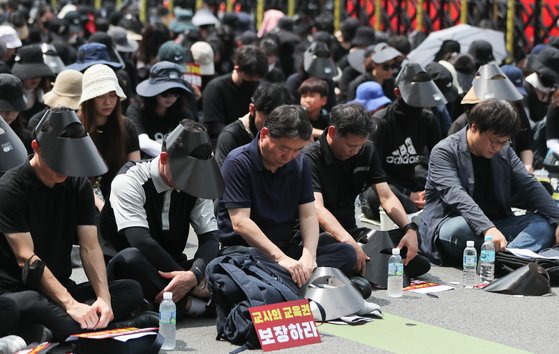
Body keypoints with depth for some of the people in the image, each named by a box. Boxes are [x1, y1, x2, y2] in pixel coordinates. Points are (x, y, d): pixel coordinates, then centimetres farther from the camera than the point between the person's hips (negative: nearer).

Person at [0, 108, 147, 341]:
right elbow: (26, 258, -18)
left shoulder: (79, 185, 9)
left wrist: (104, 298, -18)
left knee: (131, 291, -18)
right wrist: (70, 304, -29)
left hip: (62, 288, 7)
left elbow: (90, 247, 1)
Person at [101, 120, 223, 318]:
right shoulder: (130, 181, -15)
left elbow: (209, 237, -6)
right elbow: (141, 241, -26)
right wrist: (190, 280, -29)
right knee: (130, 258, -40)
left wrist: (194, 274, -29)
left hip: (172, 271, 5)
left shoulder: (197, 183, 1)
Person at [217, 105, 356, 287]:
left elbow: (308, 215, 4)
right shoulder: (238, 162, -10)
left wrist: (308, 256, -16)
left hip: (287, 247, 7)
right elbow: (240, 223, -18)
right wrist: (280, 258, -28)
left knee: (346, 253, -15)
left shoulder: (299, 163, 9)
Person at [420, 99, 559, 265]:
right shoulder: (444, 152, -10)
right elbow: (455, 195, -24)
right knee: (461, 228, -40)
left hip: (494, 227, 6)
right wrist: (487, 228, -40)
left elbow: (530, 186, 7)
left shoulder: (504, 151, 11)